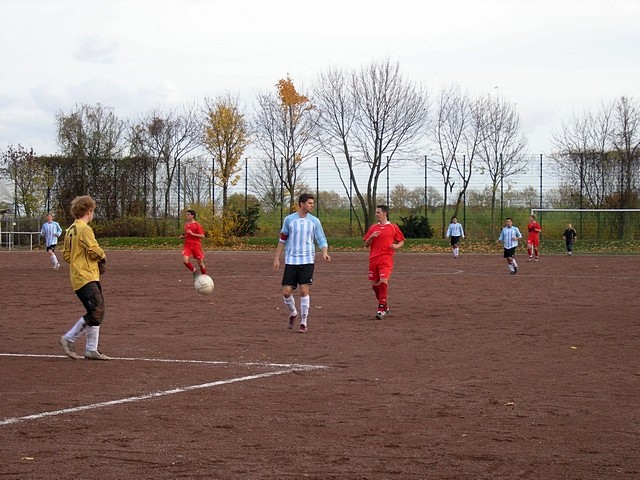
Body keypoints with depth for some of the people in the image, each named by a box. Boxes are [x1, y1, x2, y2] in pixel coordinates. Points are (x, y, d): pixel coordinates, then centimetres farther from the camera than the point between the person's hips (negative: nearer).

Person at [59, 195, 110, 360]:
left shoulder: (70, 230, 15)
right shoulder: (85, 229, -13)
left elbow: (67, 255, 19)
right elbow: (94, 250, -21)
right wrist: (103, 256, -2)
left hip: (78, 277, 10)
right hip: (86, 277, -10)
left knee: (96, 313, 10)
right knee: (96, 312, -12)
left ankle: (91, 350, 10)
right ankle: (69, 339, -7)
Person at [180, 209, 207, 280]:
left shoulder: (197, 225, -7)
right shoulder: (186, 225, 12)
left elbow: (202, 235, -12)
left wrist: (192, 234, -20)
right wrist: (183, 236, 6)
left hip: (196, 245, -4)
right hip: (187, 245, 4)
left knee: (200, 262, 4)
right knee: (185, 260, -19)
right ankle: (194, 271, 4)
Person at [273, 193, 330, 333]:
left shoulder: (314, 221, 3)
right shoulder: (289, 219, 2)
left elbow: (322, 240, 2)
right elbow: (282, 240, 10)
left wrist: (324, 252, -18)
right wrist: (277, 258, 6)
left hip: (307, 261, 0)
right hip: (291, 261, 0)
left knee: (304, 290, -8)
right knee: (286, 292, -4)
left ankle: (304, 322, 2)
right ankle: (293, 313, 25)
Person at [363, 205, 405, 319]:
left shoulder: (393, 227, 3)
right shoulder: (373, 228, 13)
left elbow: (401, 241, 10)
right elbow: (366, 244, 13)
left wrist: (396, 246, -11)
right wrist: (371, 237, -6)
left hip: (386, 259, -5)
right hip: (373, 259, 5)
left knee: (383, 282, -19)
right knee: (375, 284, 8)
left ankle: (381, 310, -16)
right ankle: (385, 307, 26)